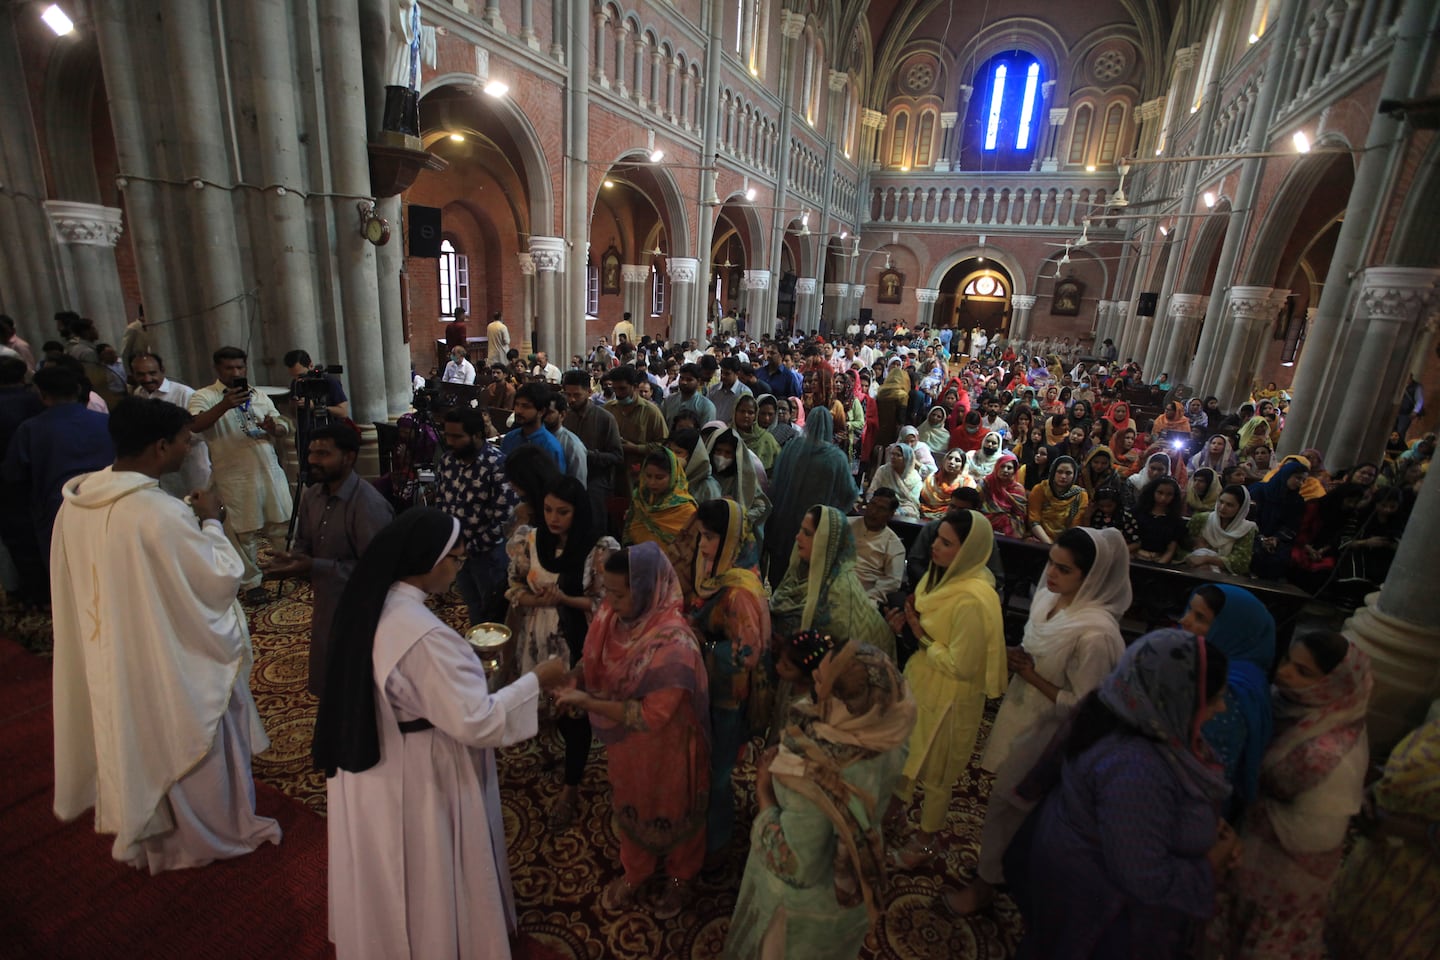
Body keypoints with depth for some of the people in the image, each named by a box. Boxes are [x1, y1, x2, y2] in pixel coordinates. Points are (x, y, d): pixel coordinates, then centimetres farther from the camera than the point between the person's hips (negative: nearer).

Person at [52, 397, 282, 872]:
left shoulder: (76, 500, -6)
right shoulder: (159, 511, -32)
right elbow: (222, 576, -23)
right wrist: (211, 521, -11)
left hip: (112, 658, 7)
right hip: (173, 660, -7)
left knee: (135, 740, 27)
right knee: (190, 744, 15)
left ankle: (144, 829, 49)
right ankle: (218, 833, 37)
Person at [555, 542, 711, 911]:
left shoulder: (673, 644, -37)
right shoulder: (613, 613, -18)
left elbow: (651, 714, -32)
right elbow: (595, 661, 1)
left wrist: (588, 702, -31)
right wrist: (574, 681, -15)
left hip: (663, 749, -5)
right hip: (624, 743, 6)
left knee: (669, 809, 23)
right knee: (630, 804, 29)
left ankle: (680, 876, 53)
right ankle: (634, 872, 58)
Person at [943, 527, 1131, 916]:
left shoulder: (1096, 632, -30)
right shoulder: (1048, 597, -7)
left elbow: (1080, 705, -22)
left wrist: (1031, 675, -21)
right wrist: (1017, 657, -8)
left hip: (1045, 732, -7)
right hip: (1020, 712, 7)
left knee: (1007, 802, 11)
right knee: (1012, 800, 24)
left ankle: (984, 885, 35)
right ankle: (1000, 866, 48)